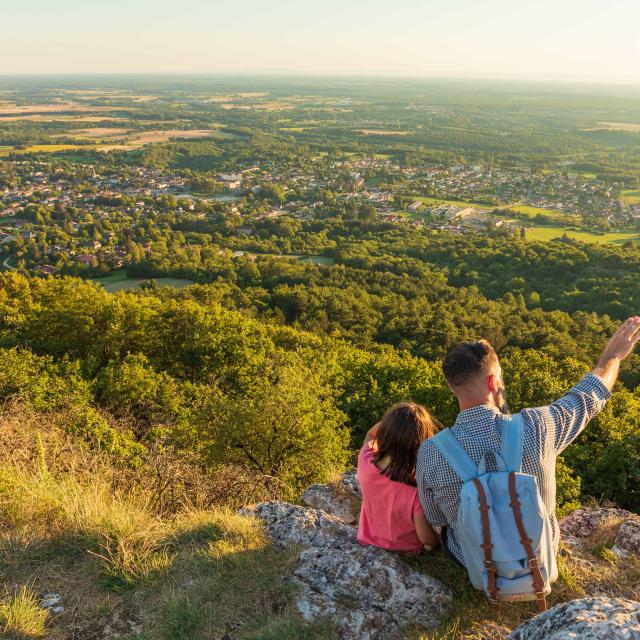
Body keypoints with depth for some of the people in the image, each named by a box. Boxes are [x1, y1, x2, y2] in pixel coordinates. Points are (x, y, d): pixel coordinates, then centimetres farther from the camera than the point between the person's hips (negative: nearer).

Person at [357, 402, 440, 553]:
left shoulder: (365, 462, -28)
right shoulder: (417, 491, -39)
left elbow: (371, 435, -4)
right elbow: (427, 538, -25)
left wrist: (393, 419, -21)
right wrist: (439, 543, -4)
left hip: (369, 540, 3)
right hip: (406, 551, -3)